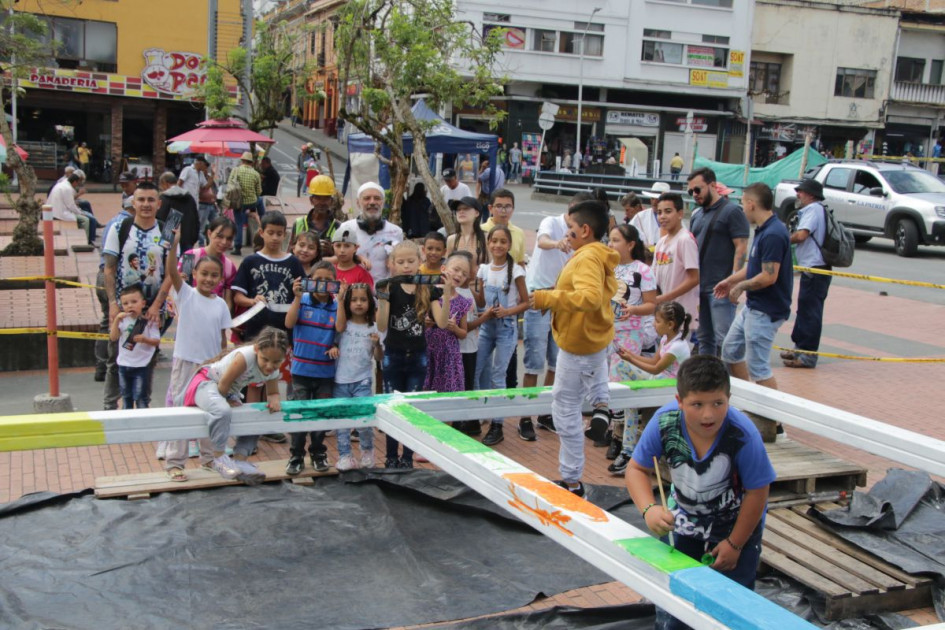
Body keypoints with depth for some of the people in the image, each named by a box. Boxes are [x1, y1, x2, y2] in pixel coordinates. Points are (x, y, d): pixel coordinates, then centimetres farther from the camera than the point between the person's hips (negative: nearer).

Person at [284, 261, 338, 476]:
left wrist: (341, 300, -18)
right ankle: (296, 456, 13)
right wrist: (297, 297, -21)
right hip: (302, 368, -1)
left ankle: (319, 454, 26)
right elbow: (289, 323, -14)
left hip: (326, 371, 1)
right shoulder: (302, 300, -2)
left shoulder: (337, 306, 2)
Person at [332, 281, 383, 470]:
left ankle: (367, 450, 16)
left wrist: (377, 345, -16)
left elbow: (379, 358, 4)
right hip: (341, 380, 1)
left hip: (362, 381, -1)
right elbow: (339, 328, -22)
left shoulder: (373, 328, 5)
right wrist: (340, 300, -22)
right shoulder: (343, 323, 4)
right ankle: (345, 456, 16)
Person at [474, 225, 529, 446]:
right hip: (486, 326, 5)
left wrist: (507, 312, -22)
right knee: (479, 372, 6)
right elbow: (481, 303, 7)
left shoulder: (515, 271, -9)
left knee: (497, 375, -3)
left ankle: (497, 426, 7)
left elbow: (525, 302, -6)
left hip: (506, 328, -5)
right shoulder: (484, 270, 3)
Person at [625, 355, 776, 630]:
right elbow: (637, 469, -15)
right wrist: (649, 509, -34)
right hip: (685, 515, 3)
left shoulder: (743, 435, -34)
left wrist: (735, 544, -10)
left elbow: (756, 493, -20)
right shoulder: (664, 422, -28)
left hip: (735, 521, -2)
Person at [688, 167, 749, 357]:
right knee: (704, 337, 13)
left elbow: (741, 248, -10)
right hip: (699, 287, 7)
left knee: (723, 338, -9)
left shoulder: (732, 211, -5)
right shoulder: (697, 215, 17)